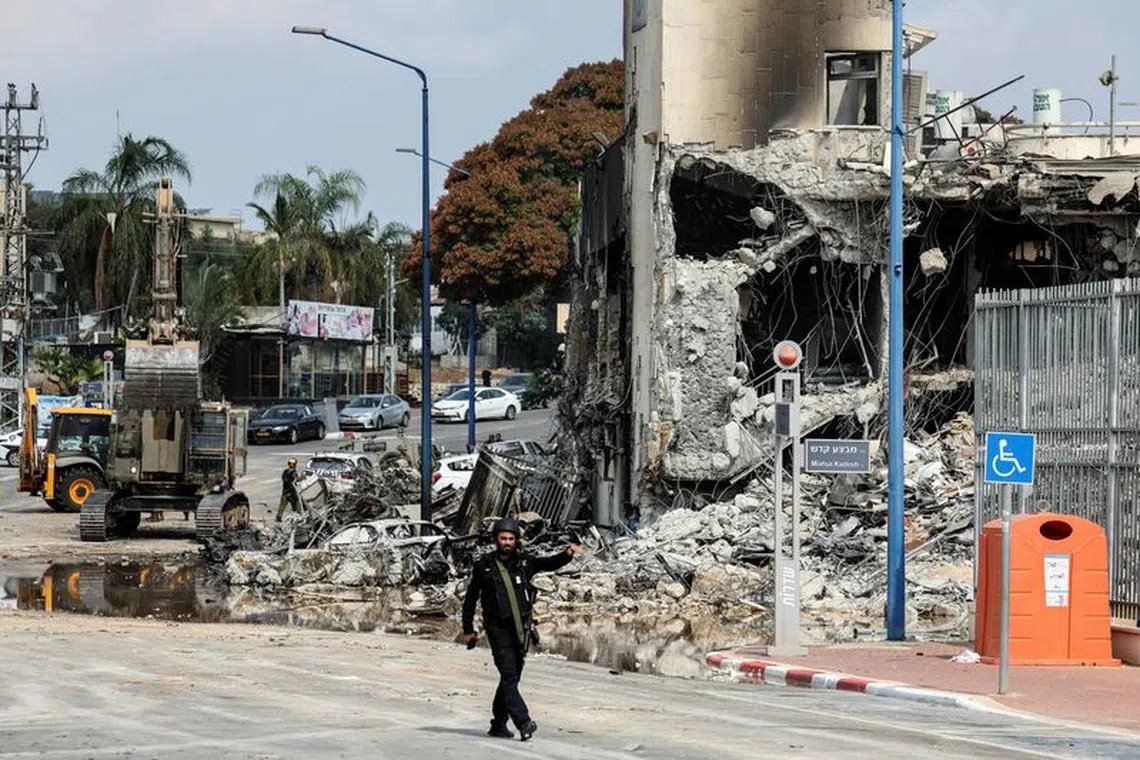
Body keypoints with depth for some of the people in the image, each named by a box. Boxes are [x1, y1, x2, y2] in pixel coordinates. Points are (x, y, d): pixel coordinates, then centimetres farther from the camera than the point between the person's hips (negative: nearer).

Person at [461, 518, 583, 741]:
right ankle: (523, 723, -22)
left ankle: (498, 724, 21)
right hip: (498, 629, -3)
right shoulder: (484, 565, 1)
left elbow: (550, 563, -4)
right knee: (509, 675, -13)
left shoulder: (524, 562, 7)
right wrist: (468, 630, 8)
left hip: (521, 628, 3)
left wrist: (567, 554, -25)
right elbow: (471, 598, 8)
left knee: (511, 678, 9)